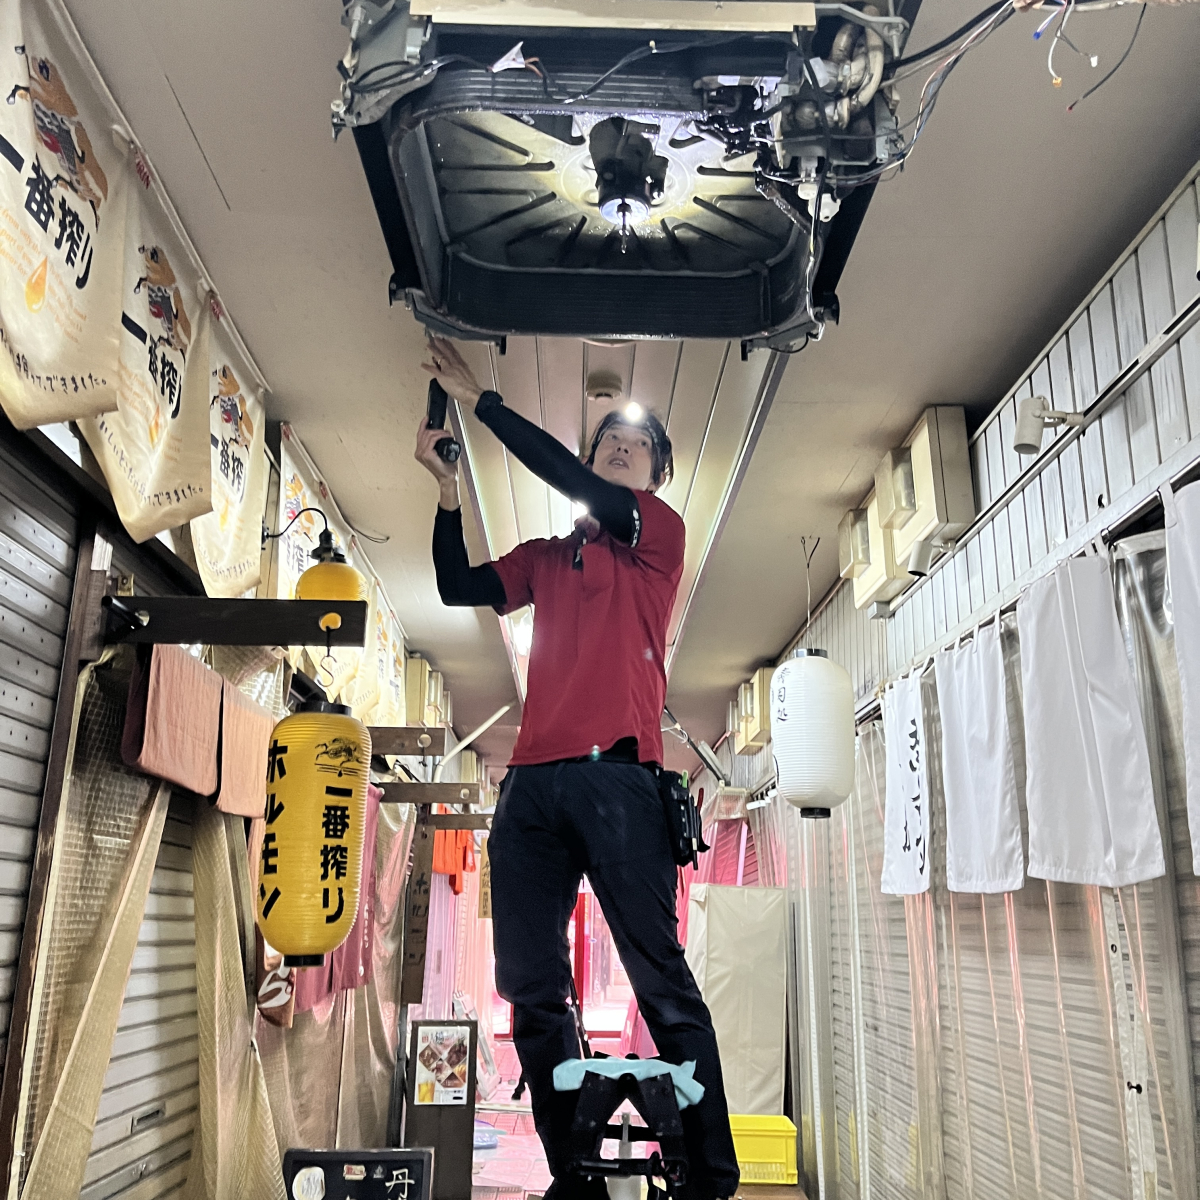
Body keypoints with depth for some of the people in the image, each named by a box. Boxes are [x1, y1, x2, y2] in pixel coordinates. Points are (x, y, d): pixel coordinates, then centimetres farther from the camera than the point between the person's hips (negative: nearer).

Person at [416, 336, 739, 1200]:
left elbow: (569, 477, -3)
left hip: (616, 777, -5)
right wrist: (450, 488, 9)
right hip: (533, 782, 6)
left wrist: (481, 400, 4)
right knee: (531, 988, 4)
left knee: (662, 981, -5)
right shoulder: (546, 557, 25)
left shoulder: (661, 533, 8)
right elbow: (458, 586, 19)